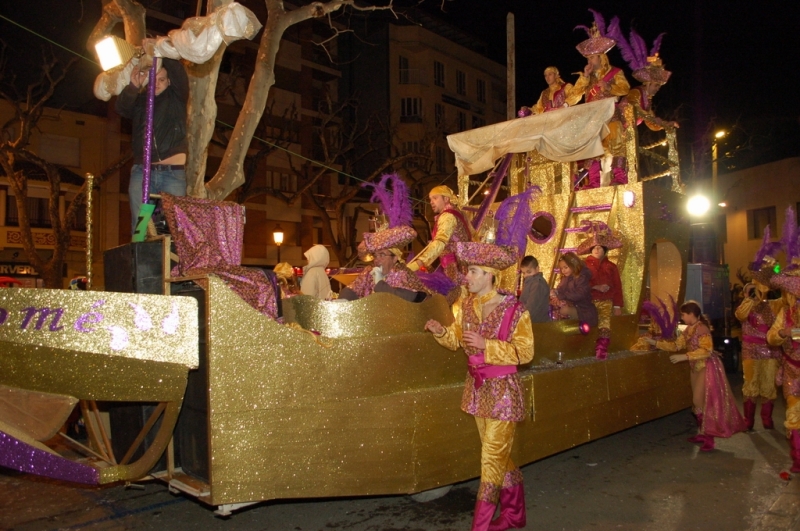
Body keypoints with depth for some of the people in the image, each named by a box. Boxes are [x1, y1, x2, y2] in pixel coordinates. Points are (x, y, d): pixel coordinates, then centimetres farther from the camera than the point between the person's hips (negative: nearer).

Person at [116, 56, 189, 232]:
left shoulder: (176, 98, 12)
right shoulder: (139, 100, 14)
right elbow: (121, 107, -6)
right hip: (141, 171, 2)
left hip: (173, 172, -1)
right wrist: (133, 87, -24)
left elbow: (180, 75, -4)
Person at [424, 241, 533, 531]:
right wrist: (441, 331, -12)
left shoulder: (514, 310, -16)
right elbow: (457, 339, 9)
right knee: (499, 455, 18)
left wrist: (486, 344, -24)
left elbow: (524, 352, -15)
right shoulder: (464, 305, 0)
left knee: (492, 458, -1)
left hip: (502, 390, -6)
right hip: (477, 387, 6)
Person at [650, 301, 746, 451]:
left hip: (707, 368, -9)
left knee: (704, 402, -7)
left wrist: (684, 357, -30)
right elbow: (676, 345, 12)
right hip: (697, 368, 9)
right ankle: (702, 434, 22)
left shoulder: (702, 329, -19)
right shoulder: (688, 330, 9)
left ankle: (709, 438, 0)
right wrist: (655, 343, 7)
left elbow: (706, 351, -27)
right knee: (698, 401, 12)